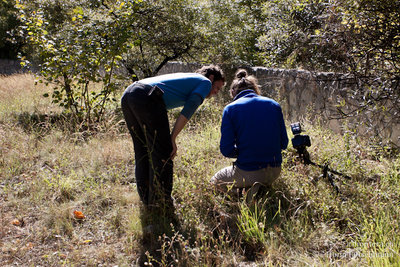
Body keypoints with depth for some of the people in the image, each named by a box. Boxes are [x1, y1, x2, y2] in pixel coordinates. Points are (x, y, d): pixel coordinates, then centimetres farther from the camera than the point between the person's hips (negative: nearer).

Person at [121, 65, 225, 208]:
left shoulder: (183, 78, 37)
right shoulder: (205, 82, 14)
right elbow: (188, 110, -1)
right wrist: (172, 138, 0)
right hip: (147, 98, -9)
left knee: (143, 150, 18)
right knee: (163, 152, 1)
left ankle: (146, 199, 27)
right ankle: (159, 202, 8)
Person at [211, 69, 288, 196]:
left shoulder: (230, 109, -7)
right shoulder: (274, 105, 4)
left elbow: (226, 150, -10)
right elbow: (284, 144, 7)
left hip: (247, 172, -6)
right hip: (274, 171, 6)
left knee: (215, 181, 23)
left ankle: (247, 191, -3)